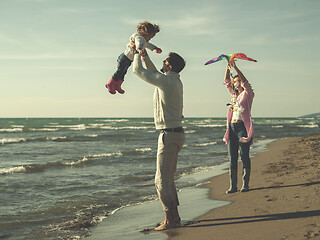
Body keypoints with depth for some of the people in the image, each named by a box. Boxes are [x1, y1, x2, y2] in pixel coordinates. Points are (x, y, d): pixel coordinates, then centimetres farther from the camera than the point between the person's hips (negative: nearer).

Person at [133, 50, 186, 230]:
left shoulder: (166, 80, -15)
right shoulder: (176, 81, 13)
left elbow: (138, 70, -8)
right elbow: (153, 72, 30)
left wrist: (137, 53, 9)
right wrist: (144, 54, 28)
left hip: (169, 134, -10)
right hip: (176, 133, 10)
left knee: (162, 180, -6)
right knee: (168, 178, 15)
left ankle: (170, 220, -4)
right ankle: (175, 216, 19)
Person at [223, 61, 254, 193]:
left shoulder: (248, 94, 4)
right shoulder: (235, 95, 20)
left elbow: (244, 82, -12)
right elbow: (226, 81, 20)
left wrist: (235, 67, -13)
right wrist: (228, 67, 10)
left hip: (243, 127, -6)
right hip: (232, 127, 6)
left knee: (244, 156, -4)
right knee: (232, 158, 2)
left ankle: (245, 184, 0)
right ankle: (233, 186, 3)